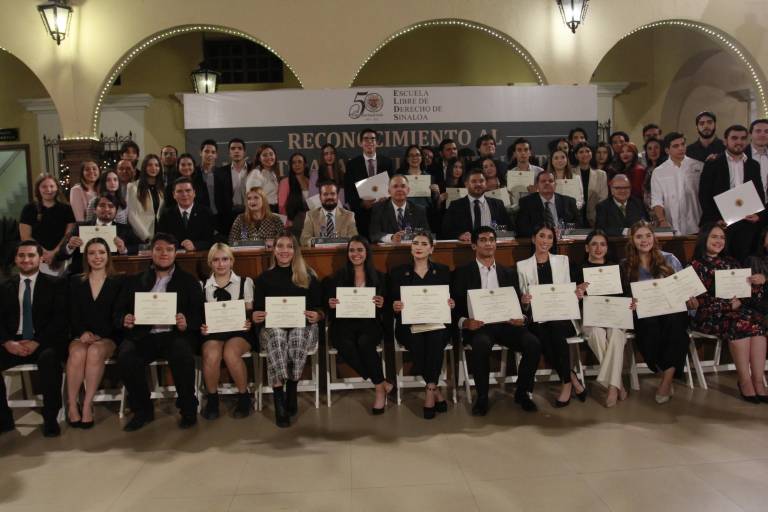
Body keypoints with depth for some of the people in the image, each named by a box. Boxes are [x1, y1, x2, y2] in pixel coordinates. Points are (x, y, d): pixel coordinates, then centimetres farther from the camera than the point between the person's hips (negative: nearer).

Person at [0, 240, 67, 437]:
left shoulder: (54, 285, 5)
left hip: (44, 343, -4)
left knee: (49, 358, -37)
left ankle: (50, 419, -23)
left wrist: (37, 342, -17)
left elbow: (60, 319, -4)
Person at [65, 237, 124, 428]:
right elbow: (72, 314, 9)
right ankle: (72, 404, -21)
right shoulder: (75, 281, 15)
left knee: (95, 352, -34)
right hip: (81, 335, 2)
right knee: (77, 353, -32)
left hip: (108, 336, -1)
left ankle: (87, 404, -26)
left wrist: (100, 336, -12)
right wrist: (83, 332, -10)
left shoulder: (118, 281, 8)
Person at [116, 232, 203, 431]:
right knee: (125, 357, -29)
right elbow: (119, 311, 15)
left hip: (175, 334, -2)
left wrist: (187, 323, -17)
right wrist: (124, 320, -9)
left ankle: (188, 409, -12)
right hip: (142, 335, 2)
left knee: (182, 354, -34)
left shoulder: (189, 281, 15)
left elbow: (199, 313, 5)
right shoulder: (134, 281, 21)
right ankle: (142, 410, -5)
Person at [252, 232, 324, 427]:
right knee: (276, 335, -37)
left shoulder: (309, 276, 12)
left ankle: (291, 392, -23)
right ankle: (279, 401, -36)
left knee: (298, 334, -38)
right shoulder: (264, 278, 15)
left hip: (303, 326, 0)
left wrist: (317, 315, -13)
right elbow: (256, 310, 13)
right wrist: (255, 317, -10)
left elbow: (321, 309, 9)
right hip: (272, 327, 0)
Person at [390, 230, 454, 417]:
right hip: (409, 325, 0)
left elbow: (451, 299, 13)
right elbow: (392, 303, 9)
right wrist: (395, 307, -14)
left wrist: (451, 304, -10)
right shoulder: (398, 272, 13)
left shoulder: (443, 271, 16)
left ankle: (429, 390, -25)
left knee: (435, 337, -35)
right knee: (416, 341, -34)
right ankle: (436, 392, -19)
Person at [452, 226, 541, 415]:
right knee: (482, 344, -36)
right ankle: (482, 397, -16)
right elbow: (456, 306, 2)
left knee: (533, 344, -23)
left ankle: (523, 392, -1)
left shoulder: (509, 273, 20)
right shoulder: (462, 273, 9)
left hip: (505, 323, 3)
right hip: (478, 325, -3)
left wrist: (520, 318, -9)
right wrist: (464, 322, -19)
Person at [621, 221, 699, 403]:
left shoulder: (669, 259, 11)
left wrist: (690, 299, -9)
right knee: (650, 324, -35)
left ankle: (666, 381, -28)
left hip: (672, 309, 1)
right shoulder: (626, 265, 10)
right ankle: (667, 373, -18)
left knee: (674, 322, -34)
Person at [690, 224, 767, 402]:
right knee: (740, 322, -32)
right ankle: (744, 381, -27)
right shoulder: (696, 266, 6)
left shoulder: (732, 262, 21)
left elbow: (753, 294, 14)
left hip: (739, 310, 4)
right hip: (709, 315, -4)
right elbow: (700, 299, -7)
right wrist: (728, 305, -19)